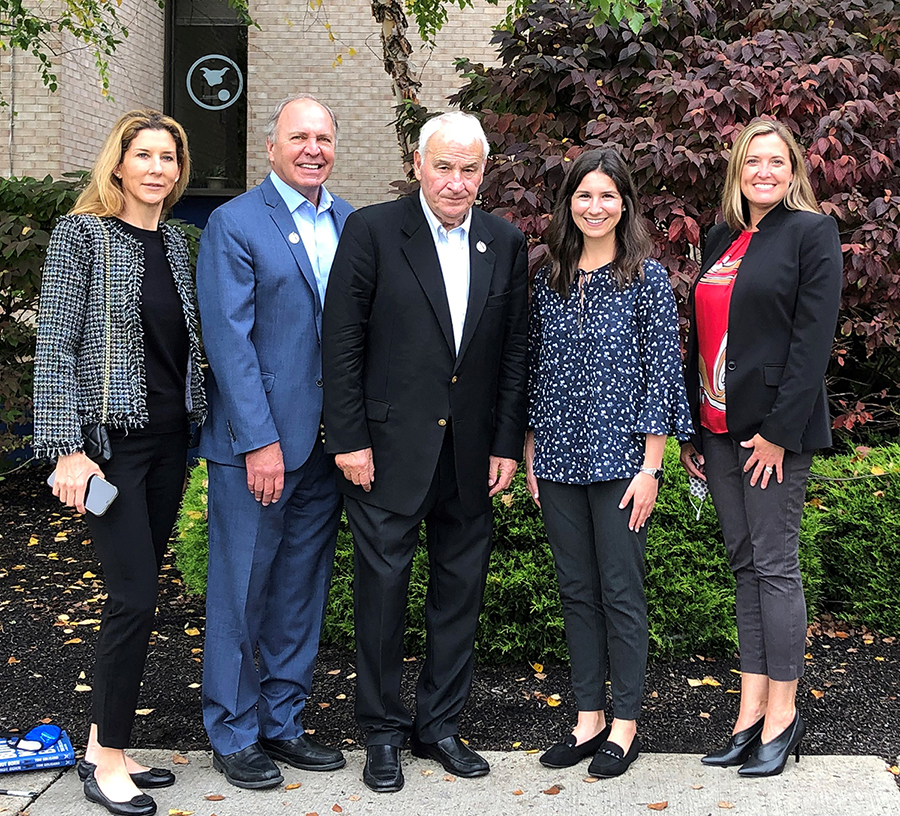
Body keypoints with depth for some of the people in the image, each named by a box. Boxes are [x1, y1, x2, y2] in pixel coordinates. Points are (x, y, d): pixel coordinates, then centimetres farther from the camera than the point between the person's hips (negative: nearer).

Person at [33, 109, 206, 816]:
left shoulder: (174, 240, 12)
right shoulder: (82, 234, -7)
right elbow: (55, 346, -11)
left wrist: (198, 423, 12)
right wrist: (68, 449, -16)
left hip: (168, 438, 7)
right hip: (109, 439, -6)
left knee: (138, 592, 9)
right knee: (136, 593, -9)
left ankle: (107, 745, 21)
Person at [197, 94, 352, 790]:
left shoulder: (351, 224, 10)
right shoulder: (234, 224, -6)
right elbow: (228, 339, -12)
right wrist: (260, 441, -17)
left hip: (328, 441, 5)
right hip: (258, 441, -5)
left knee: (303, 588, 14)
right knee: (242, 589, 4)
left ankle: (283, 720, 28)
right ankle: (234, 733, 20)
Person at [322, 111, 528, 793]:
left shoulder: (506, 244, 7)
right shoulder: (372, 231, -5)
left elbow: (515, 352, 8)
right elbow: (342, 343, -6)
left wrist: (507, 444, 3)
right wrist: (349, 439, -10)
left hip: (471, 451, 4)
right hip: (388, 449, -4)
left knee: (462, 588, 11)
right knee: (383, 585, 4)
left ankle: (440, 724, 27)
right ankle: (384, 732, 20)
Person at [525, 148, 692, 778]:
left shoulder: (647, 279, -4)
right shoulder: (549, 281, 9)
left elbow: (662, 373, -6)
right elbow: (535, 371, 12)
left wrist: (650, 468, -11)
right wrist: (531, 454, 8)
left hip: (619, 458, -4)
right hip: (559, 458, 4)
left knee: (621, 590, 2)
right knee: (576, 589, 11)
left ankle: (626, 723, 15)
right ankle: (589, 717, 22)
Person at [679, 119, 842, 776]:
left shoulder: (811, 231, -4)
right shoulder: (722, 239, 15)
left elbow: (813, 335, -12)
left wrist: (780, 430, -17)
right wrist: (691, 429, 11)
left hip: (773, 426, -6)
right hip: (719, 426, 7)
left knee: (775, 564, -2)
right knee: (744, 564, 9)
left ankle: (782, 716, 9)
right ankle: (752, 713, 16)